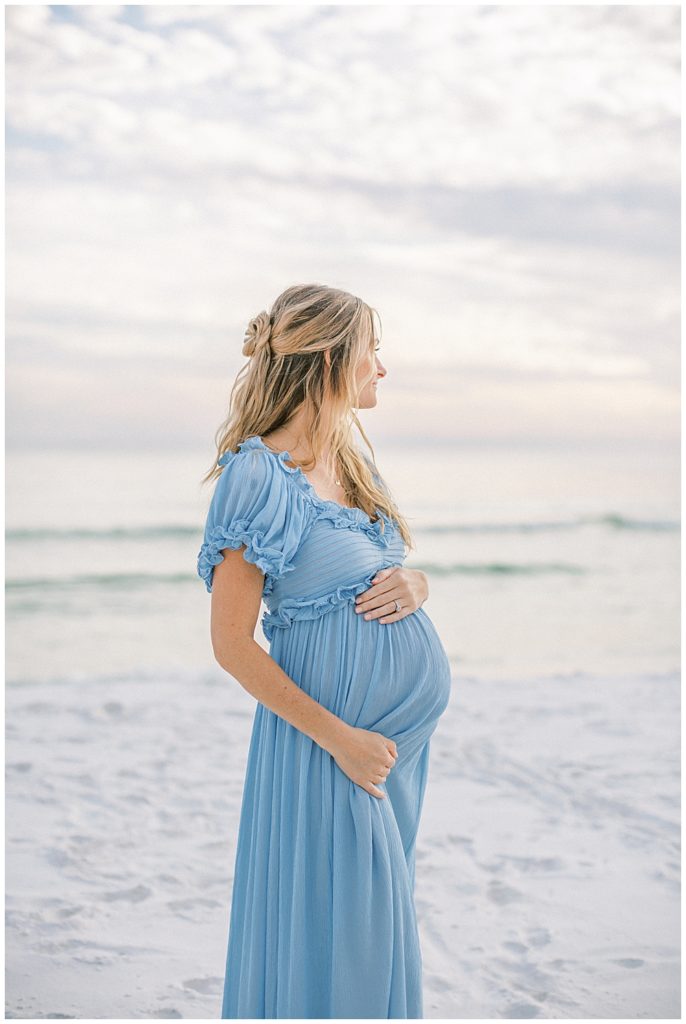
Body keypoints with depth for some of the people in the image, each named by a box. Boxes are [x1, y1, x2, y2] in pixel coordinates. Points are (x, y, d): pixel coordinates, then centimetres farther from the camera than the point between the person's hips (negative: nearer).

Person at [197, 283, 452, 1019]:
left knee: (379, 923, 18)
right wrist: (338, 738, -18)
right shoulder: (259, 474, -16)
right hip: (332, 726, -8)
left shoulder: (352, 461, 8)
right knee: (326, 934, 3)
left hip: (405, 725, 8)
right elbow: (232, 643, -17)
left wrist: (415, 583, -5)